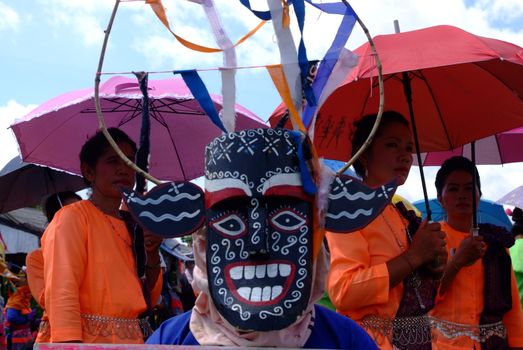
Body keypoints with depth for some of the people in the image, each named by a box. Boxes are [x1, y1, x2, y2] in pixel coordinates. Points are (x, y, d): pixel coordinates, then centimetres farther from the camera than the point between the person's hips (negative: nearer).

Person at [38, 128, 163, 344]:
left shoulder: (131, 225, 13)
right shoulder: (73, 216, -7)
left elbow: (149, 297, 13)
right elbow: (60, 291, -18)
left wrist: (152, 254, -2)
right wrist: (70, 343, -28)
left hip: (135, 338, 7)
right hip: (93, 339, -7)